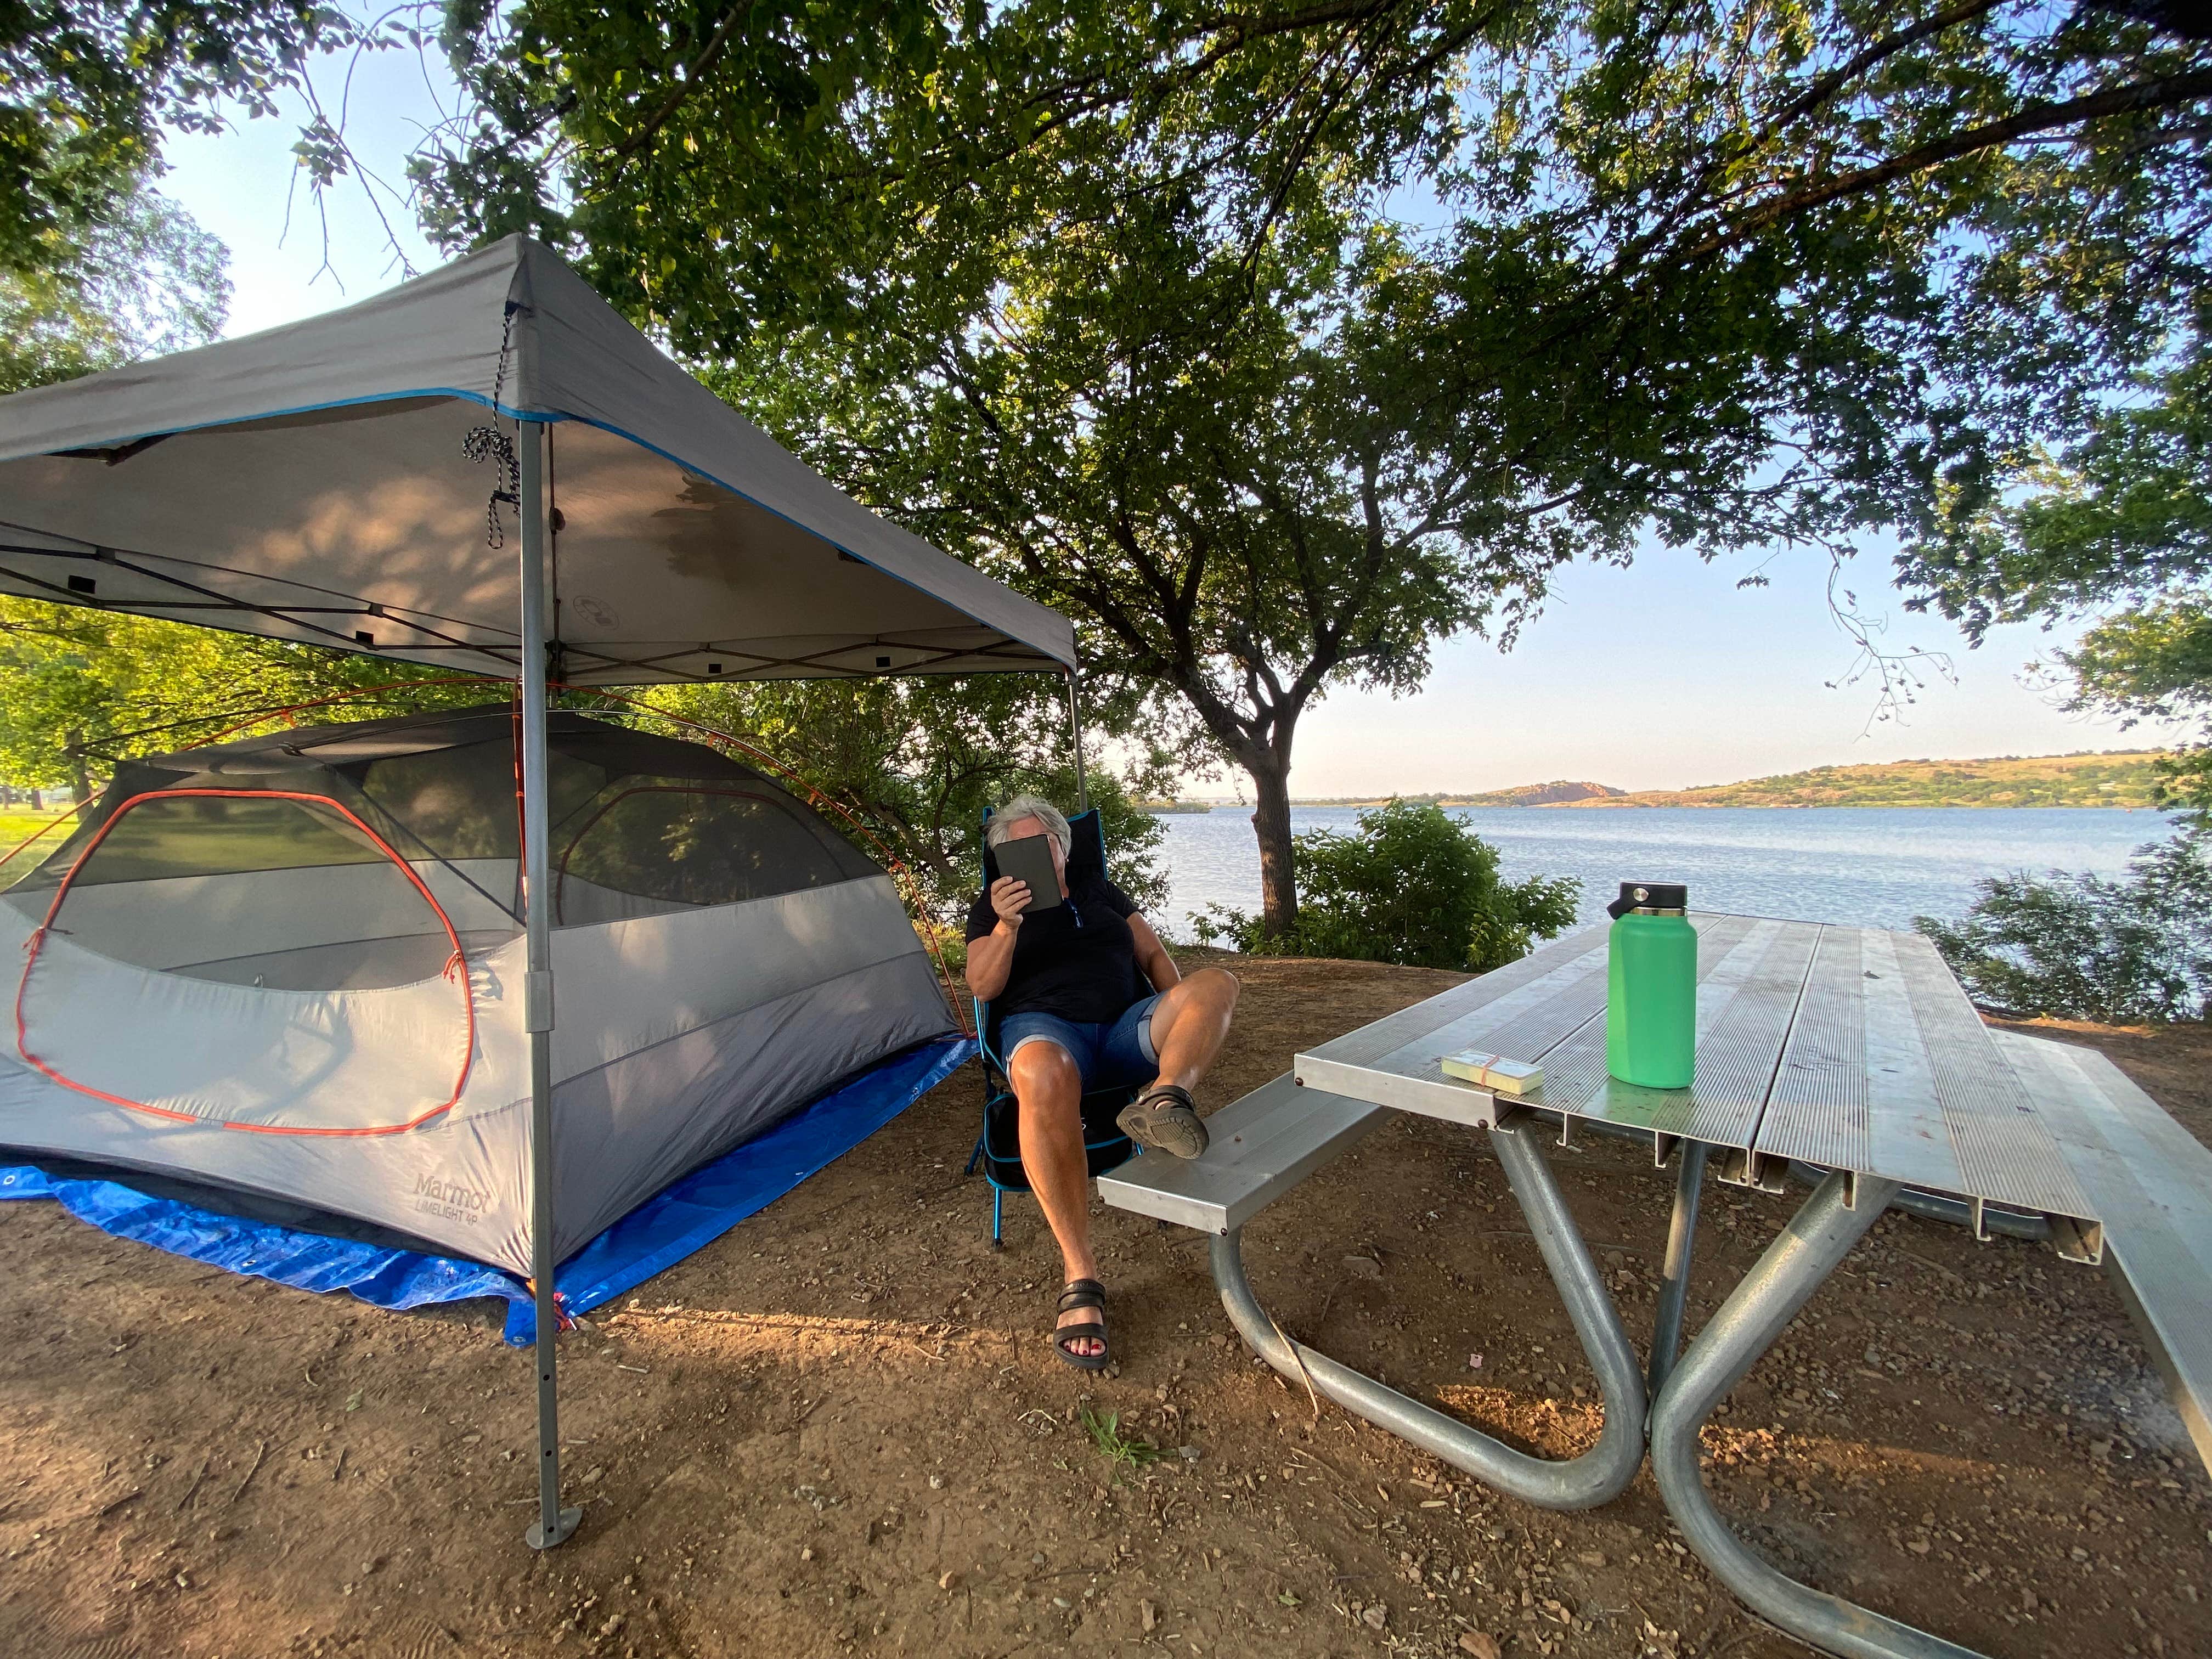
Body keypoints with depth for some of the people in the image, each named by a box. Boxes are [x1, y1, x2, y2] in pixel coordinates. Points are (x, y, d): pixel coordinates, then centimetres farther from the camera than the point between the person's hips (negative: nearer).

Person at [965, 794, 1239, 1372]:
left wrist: (1181, 1025, 2)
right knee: (1042, 1078, -42)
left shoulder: (1101, 892, 23)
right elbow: (982, 988, 1)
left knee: (1217, 982, -22)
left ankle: (1164, 1097, -51)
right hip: (1045, 1027, -3)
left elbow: (1154, 954, 20)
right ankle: (1080, 1279, -35)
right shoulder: (992, 908, 14)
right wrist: (1007, 927, -18)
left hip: (1125, 1029, 4)